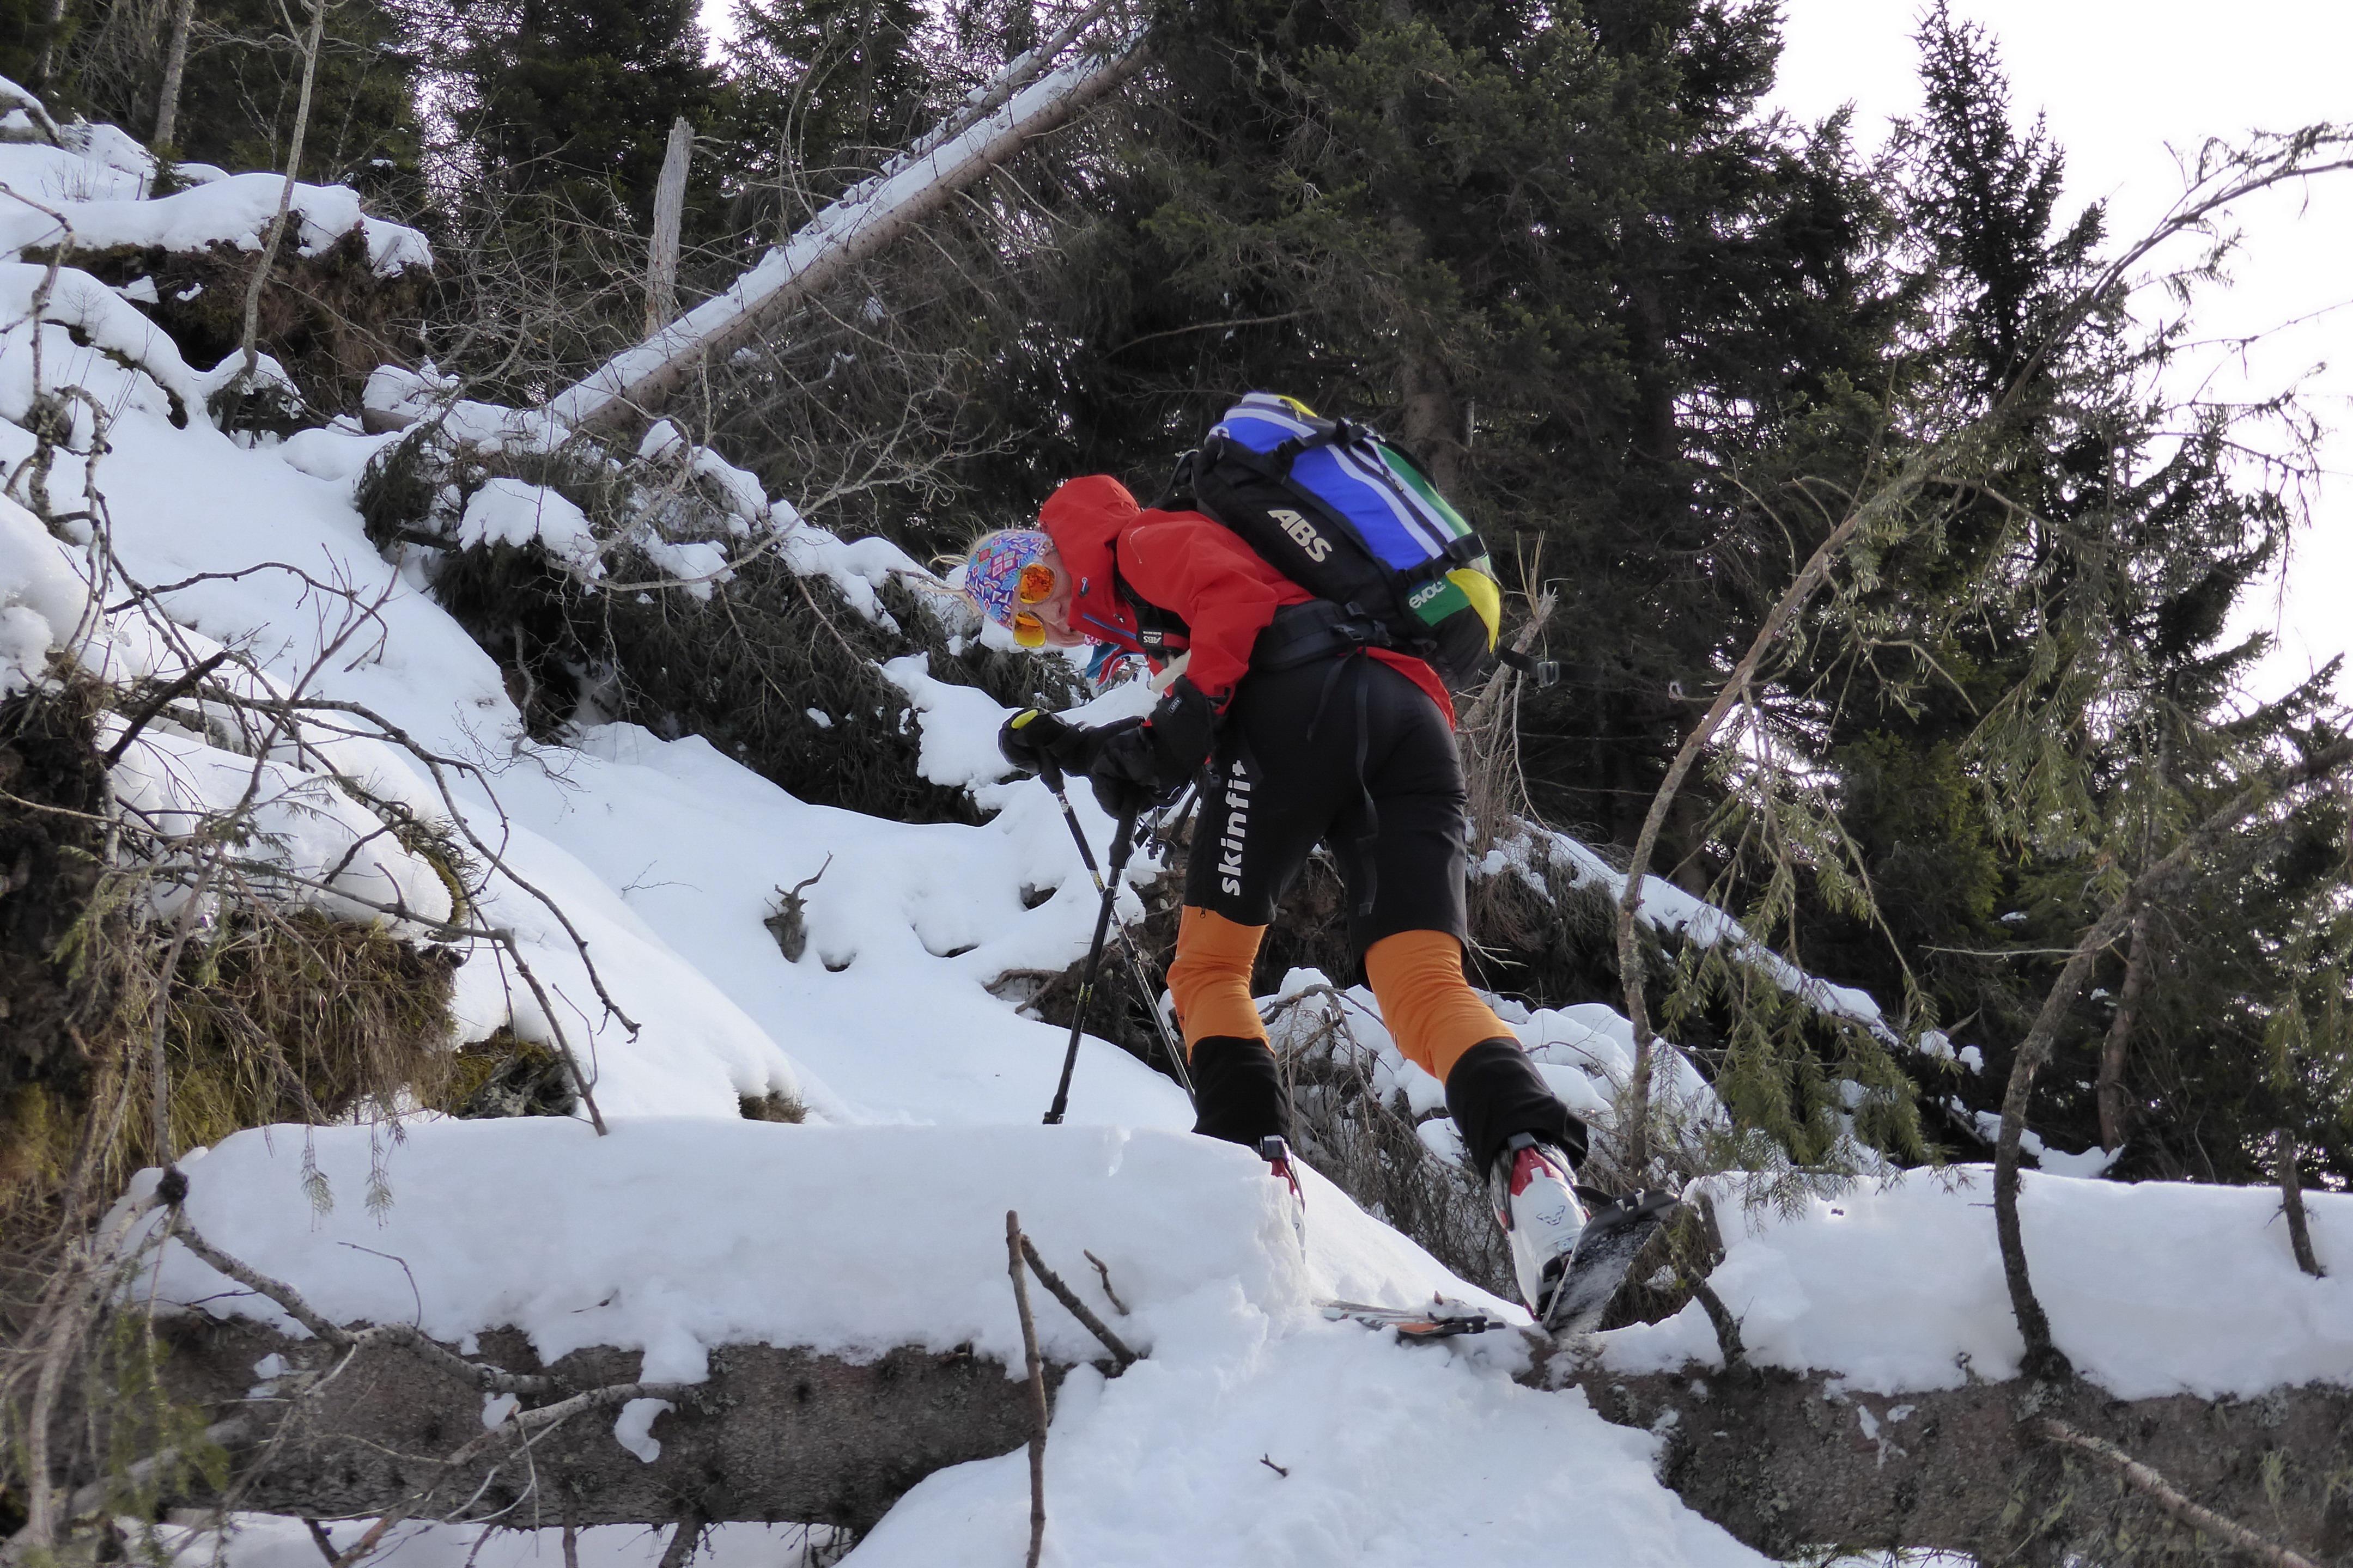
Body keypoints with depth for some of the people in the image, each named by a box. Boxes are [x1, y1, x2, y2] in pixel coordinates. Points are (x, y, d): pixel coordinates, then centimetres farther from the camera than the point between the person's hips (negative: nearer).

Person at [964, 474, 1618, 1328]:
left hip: (1305, 699, -7)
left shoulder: (1149, 542, 18)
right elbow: (1184, 738, 41)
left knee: (1209, 968, 1)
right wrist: (1079, 748, 33)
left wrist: (1187, 717, -9)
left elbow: (1234, 593, -3)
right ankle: (1529, 1152, -38)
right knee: (1425, 988, -11)